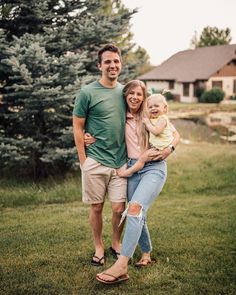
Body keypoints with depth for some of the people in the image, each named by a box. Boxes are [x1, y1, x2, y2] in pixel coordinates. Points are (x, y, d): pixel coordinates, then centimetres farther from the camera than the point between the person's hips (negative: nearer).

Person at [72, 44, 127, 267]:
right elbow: (77, 127, -4)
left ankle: (116, 244, 29)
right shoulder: (87, 92, -6)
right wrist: (83, 160, -6)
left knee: (119, 209, 5)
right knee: (96, 207, 8)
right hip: (95, 162, -3)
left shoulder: (125, 91, 8)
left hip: (120, 162, 3)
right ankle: (98, 247, 27)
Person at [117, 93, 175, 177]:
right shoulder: (153, 119, 15)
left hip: (160, 147, -11)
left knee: (142, 158, -13)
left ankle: (128, 172, -6)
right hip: (154, 147, 11)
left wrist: (147, 123, -17)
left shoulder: (162, 119, -15)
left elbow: (156, 131, -27)